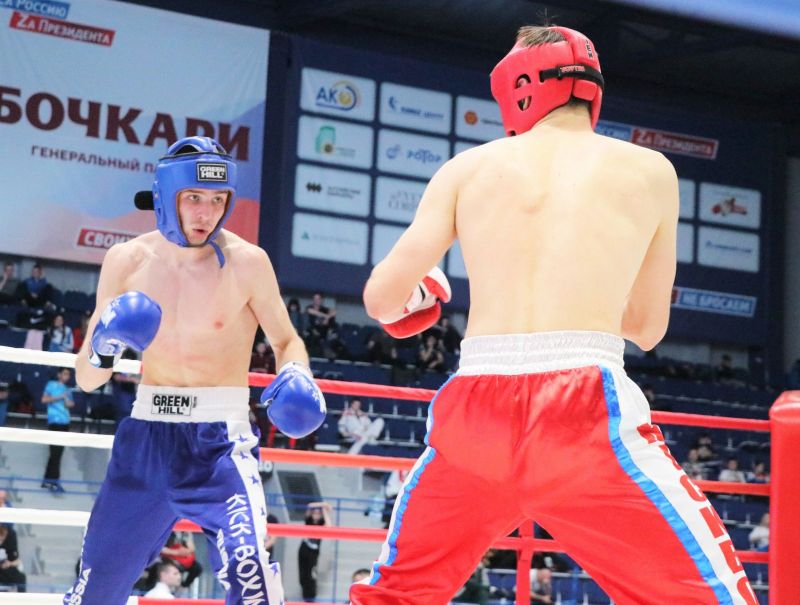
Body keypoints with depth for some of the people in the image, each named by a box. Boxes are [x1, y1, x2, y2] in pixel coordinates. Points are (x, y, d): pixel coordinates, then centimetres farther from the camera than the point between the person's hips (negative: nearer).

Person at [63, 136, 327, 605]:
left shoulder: (245, 262, -8)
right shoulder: (127, 261, -1)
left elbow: (287, 341, 6)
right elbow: (87, 379, 4)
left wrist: (296, 375, -17)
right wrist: (103, 348, -19)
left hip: (220, 442, -3)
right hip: (146, 437, 3)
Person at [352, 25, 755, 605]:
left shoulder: (468, 167, 14)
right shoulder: (650, 170, 13)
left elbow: (382, 298, 11)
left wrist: (412, 304, 34)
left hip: (476, 411, 3)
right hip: (586, 411, -2)